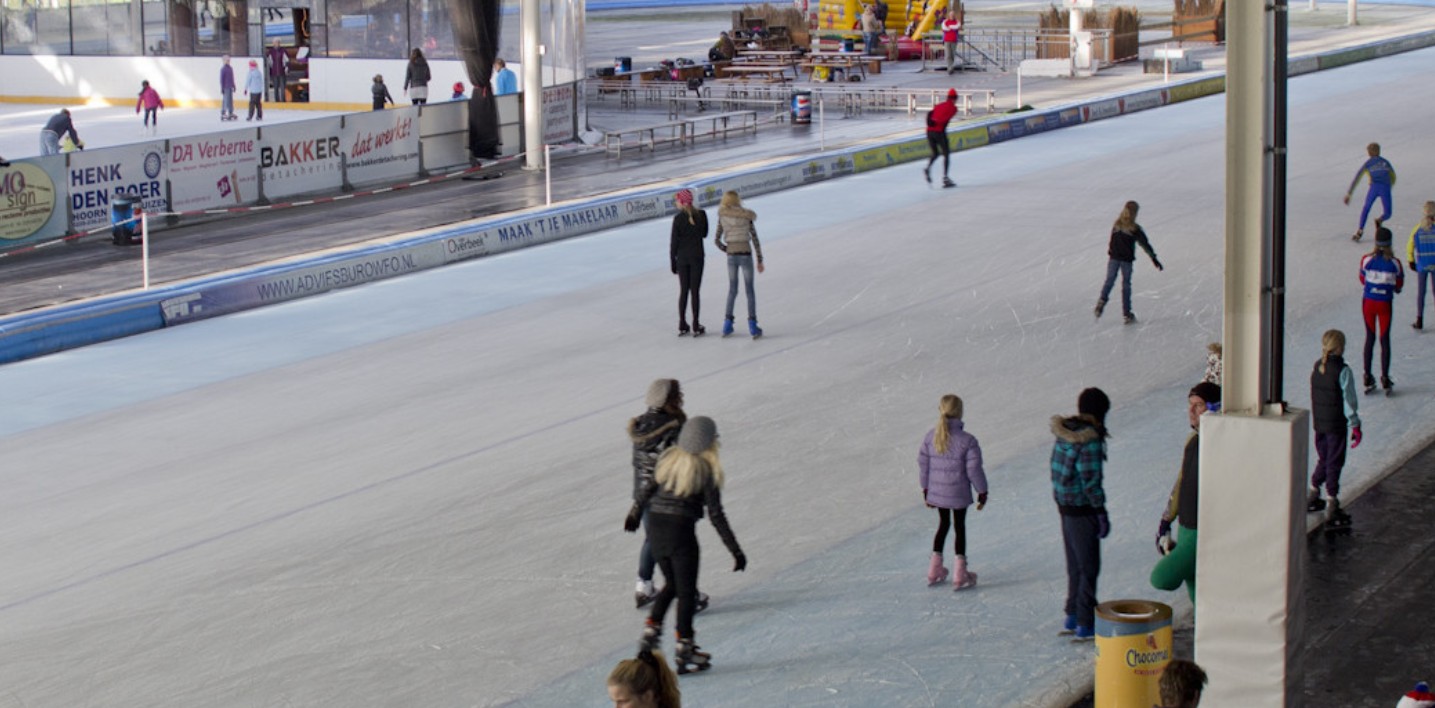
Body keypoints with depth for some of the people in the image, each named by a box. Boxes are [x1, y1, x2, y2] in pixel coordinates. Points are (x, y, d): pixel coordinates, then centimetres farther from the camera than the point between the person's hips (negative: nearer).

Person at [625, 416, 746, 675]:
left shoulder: (668, 458, 3)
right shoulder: (706, 470, -11)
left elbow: (648, 489, 11)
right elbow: (716, 515, -11)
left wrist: (635, 514, 30)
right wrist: (736, 550, -6)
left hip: (655, 527, 5)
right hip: (681, 530, -5)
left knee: (671, 585, 24)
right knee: (687, 592, 7)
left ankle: (650, 631, 16)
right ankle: (684, 652, 10)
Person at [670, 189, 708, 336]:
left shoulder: (678, 218, -10)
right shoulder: (701, 215, -4)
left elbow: (674, 241, -7)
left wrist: (672, 260, 1)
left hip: (682, 257, 0)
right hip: (697, 256, 1)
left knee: (683, 291, 10)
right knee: (695, 291, 4)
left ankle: (682, 326, 12)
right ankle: (696, 327, 3)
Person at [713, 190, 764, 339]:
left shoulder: (722, 217, 2)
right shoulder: (747, 217, -2)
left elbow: (717, 240, 1)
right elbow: (755, 240, -1)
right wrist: (760, 261, 4)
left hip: (731, 258, 2)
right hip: (746, 256, -2)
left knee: (732, 290, 16)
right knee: (750, 290, 5)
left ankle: (728, 324, 13)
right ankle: (752, 325, -3)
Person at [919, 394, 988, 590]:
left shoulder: (930, 437, -7)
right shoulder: (967, 441, -20)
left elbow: (923, 464, 0)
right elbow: (974, 469, -15)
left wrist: (926, 489, 13)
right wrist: (982, 492, -2)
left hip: (936, 492, 4)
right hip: (958, 493, -4)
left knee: (943, 524, 22)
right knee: (959, 527, 11)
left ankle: (934, 572, 28)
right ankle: (959, 575, 16)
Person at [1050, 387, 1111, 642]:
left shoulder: (1065, 433, 3)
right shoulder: (1089, 441, -22)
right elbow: (1091, 482, -21)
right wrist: (1101, 513, -14)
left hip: (1065, 507, 8)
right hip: (1082, 510, -8)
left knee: (1075, 565, 20)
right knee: (1088, 568, 2)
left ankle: (1072, 619, 29)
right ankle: (1085, 626, 7)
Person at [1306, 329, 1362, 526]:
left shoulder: (1317, 367, 2)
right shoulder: (1342, 371, -18)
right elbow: (1349, 400, -15)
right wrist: (1355, 425, -9)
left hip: (1318, 422, 6)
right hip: (1336, 425, -6)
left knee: (1323, 459, 22)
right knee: (1334, 463, 1)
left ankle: (1312, 496, 30)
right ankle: (1332, 507, 4)